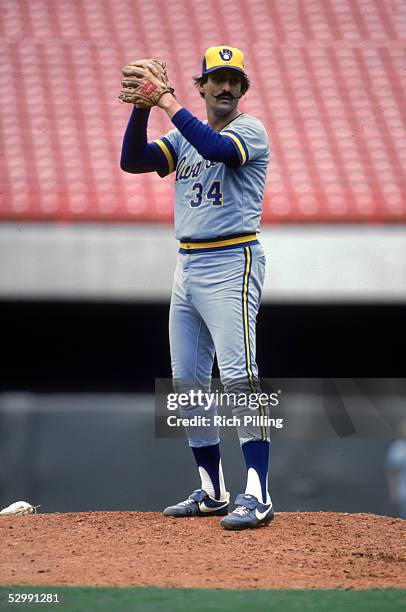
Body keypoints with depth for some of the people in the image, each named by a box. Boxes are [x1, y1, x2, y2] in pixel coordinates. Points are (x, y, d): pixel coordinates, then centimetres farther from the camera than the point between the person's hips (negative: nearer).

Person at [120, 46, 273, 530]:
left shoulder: (250, 131, -3)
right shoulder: (184, 137, 16)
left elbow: (217, 148, -25)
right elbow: (132, 161, 3)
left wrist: (170, 106, -20)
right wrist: (142, 107, -10)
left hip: (232, 266, -8)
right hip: (187, 267, 8)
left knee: (237, 374, -19)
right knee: (187, 382, 8)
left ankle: (257, 494, -23)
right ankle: (212, 493, 17)